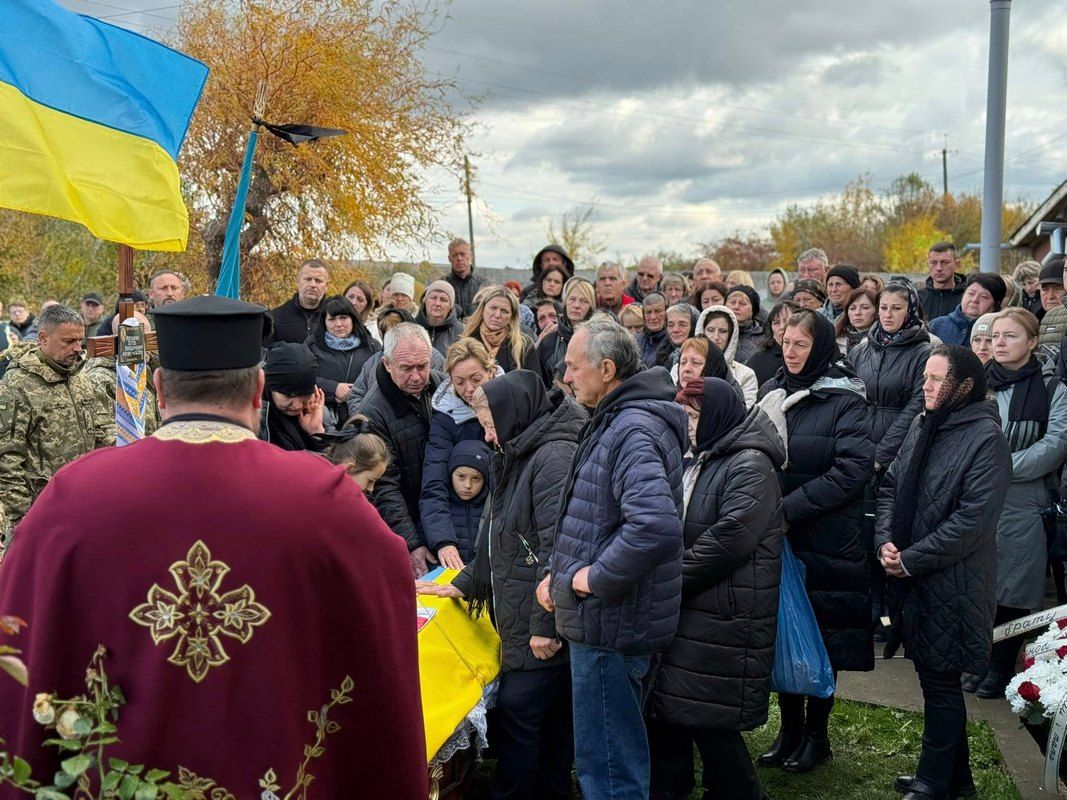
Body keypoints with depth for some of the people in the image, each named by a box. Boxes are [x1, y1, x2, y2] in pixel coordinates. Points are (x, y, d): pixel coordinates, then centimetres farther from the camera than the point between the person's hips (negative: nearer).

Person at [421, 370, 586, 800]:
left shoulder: (556, 457, -16)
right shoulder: (519, 457, 16)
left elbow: (558, 548, -22)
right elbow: (500, 539, 24)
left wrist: (545, 623, -21)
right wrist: (464, 584, 20)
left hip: (544, 627, -9)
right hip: (518, 619, 9)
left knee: (516, 717, -4)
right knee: (551, 720, 16)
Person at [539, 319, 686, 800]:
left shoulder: (633, 430, -20)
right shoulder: (614, 422, 13)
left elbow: (656, 525, -37)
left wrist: (597, 576, -23)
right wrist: (561, 574, 13)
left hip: (610, 622, -10)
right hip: (603, 618, 10)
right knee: (620, 756, 23)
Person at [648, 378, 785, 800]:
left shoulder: (750, 466, -12)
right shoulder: (699, 463, 17)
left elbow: (728, 539, -22)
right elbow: (675, 529, 22)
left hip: (724, 623, -9)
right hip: (684, 614, 9)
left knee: (711, 722, -2)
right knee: (665, 714, 13)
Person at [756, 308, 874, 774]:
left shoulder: (845, 400, -9)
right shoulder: (772, 393, 8)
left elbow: (853, 469, -18)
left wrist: (789, 507, -21)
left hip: (825, 540, -5)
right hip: (777, 538, 5)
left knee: (820, 635, 6)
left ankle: (816, 734, 22)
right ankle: (789, 728, 26)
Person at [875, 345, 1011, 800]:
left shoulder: (984, 438, -15)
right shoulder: (923, 426, 8)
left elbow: (972, 520, -21)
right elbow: (891, 487, 12)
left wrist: (911, 559, -17)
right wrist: (885, 540, -4)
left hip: (952, 583, -7)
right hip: (914, 578, 7)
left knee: (940, 681, 4)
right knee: (936, 677, 17)